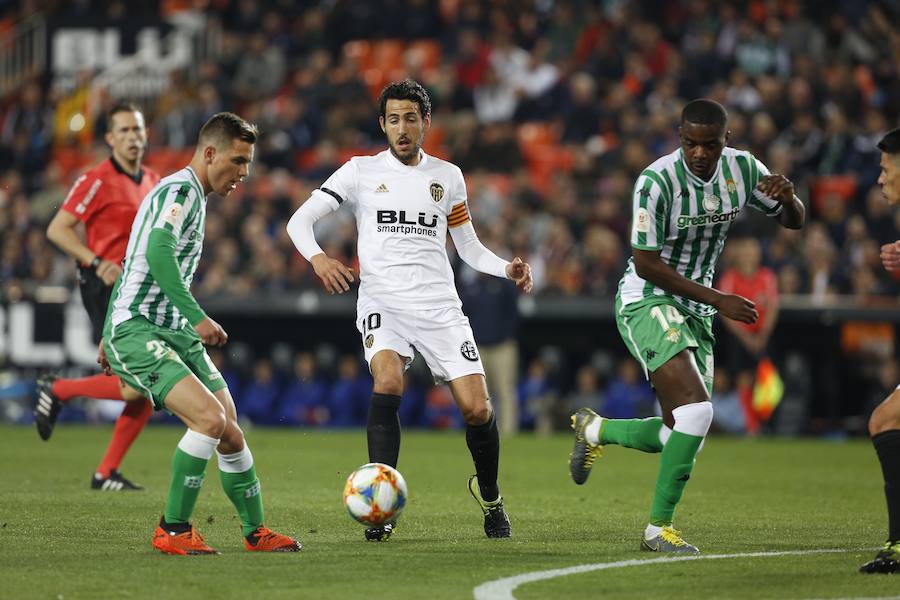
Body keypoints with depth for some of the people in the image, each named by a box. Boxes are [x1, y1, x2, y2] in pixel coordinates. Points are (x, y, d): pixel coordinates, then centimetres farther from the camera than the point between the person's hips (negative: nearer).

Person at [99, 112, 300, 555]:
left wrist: (110, 332, 33)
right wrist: (197, 318, -31)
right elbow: (157, 253, -29)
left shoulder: (193, 197, 20)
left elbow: (132, 262, 29)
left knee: (230, 435, 6)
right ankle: (172, 531, -13)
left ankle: (255, 532, 19)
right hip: (136, 331, -10)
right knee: (210, 418, -23)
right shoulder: (180, 190, -11)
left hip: (175, 335, 10)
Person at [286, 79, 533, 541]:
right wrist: (317, 257, -22)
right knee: (388, 382, -30)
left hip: (440, 305, 2)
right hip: (382, 302, -2)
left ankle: (489, 494, 22)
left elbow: (469, 248, 19)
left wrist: (508, 269, 0)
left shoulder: (447, 176, 12)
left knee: (477, 409, -7)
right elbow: (300, 220, -1)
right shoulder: (361, 171, 5)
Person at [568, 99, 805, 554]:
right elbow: (645, 263, -18)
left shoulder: (742, 169, -4)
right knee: (696, 410, -25)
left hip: (694, 310, 7)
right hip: (646, 302, -7)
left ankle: (594, 429, 36)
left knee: (679, 436, 7)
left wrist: (789, 198, -17)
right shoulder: (657, 181, -22)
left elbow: (794, 221, 8)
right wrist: (717, 299, -20)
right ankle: (658, 528, -15)